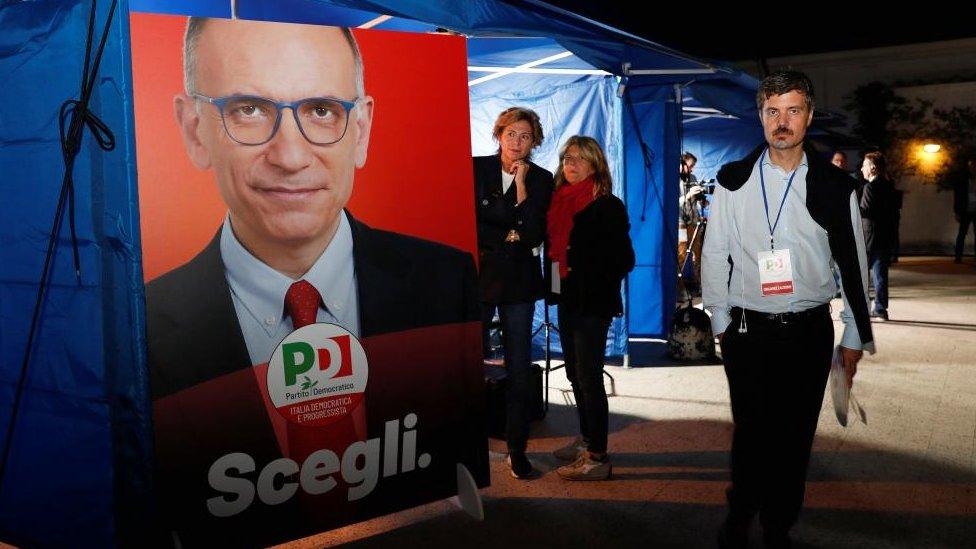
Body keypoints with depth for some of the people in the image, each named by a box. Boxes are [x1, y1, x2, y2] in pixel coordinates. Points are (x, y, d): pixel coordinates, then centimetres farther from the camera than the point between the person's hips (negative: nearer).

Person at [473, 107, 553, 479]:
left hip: (518, 281, 1)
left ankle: (517, 449, 15)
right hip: (478, 277, -1)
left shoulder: (541, 180, 4)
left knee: (519, 368, 5)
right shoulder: (475, 168, 2)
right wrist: (506, 238, -6)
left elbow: (534, 235, -6)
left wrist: (522, 187, -11)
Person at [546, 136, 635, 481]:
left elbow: (623, 259, -11)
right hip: (566, 300, 7)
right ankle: (586, 439, 30)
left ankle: (597, 457, 5)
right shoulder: (560, 200, 9)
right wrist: (555, 282, 3)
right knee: (576, 374, 16)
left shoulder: (608, 207, -10)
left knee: (589, 378, -4)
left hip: (592, 304, -7)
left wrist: (593, 285, -10)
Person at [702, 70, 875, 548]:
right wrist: (720, 319, 4)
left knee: (795, 437, 10)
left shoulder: (835, 188, -1)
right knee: (750, 433, 6)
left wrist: (855, 337, 6)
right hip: (747, 331, -1)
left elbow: (854, 265, 4)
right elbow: (715, 254, 4)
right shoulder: (733, 181, -1)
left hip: (809, 333, 1)